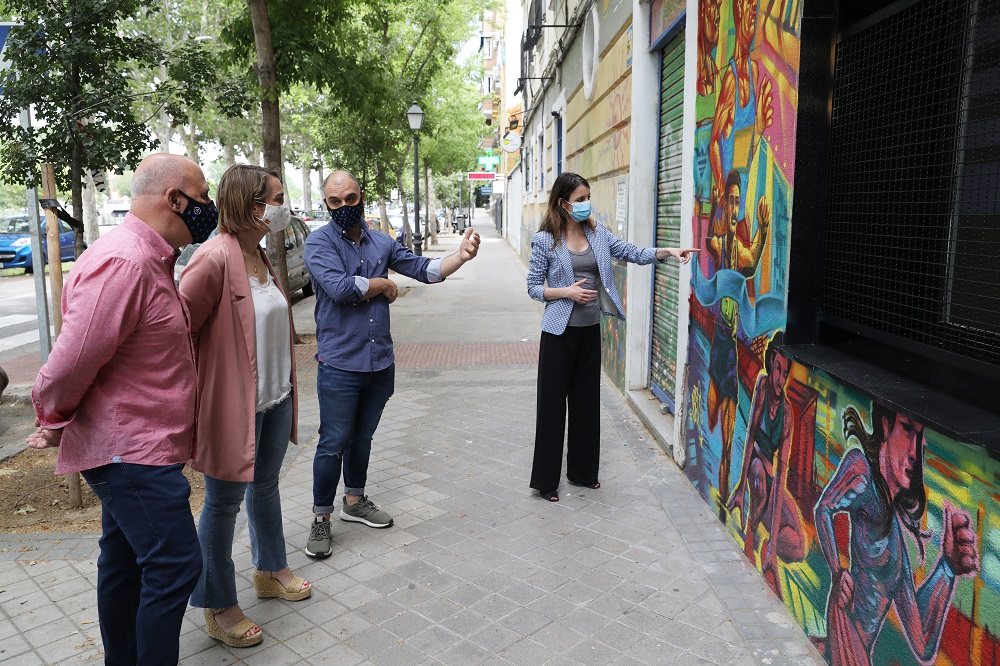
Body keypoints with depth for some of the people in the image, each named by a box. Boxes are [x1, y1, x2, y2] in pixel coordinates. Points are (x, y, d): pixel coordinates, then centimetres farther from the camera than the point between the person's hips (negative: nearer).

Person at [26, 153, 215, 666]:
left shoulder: (150, 258, 12)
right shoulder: (124, 262, -23)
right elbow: (73, 358, -23)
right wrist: (55, 422, -6)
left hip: (132, 446, 10)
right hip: (132, 450, -10)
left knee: (125, 560, 21)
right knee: (175, 566, -5)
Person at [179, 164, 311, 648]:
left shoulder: (260, 256, 8)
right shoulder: (215, 258, -21)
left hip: (274, 398, 9)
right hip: (233, 404, -8)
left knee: (265, 486, 23)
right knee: (224, 503, 8)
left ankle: (270, 571, 44)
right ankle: (218, 607, 26)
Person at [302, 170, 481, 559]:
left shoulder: (382, 243, 8)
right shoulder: (319, 242, -7)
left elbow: (424, 269, 5)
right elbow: (339, 287, -23)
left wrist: (461, 256, -12)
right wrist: (383, 284, -8)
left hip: (380, 362, 5)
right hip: (339, 364, -5)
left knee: (362, 437, 19)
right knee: (333, 444, 1)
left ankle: (354, 501, 36)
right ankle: (321, 519, 17)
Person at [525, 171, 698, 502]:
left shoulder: (597, 233, 5)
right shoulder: (545, 240, -8)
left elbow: (634, 254, 4)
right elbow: (533, 287, -5)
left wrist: (668, 251, -10)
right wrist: (567, 292, -17)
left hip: (590, 330, 5)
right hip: (560, 332, -5)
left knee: (586, 400, 13)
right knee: (552, 402, 1)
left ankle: (582, 470, 29)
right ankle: (545, 479, 13)